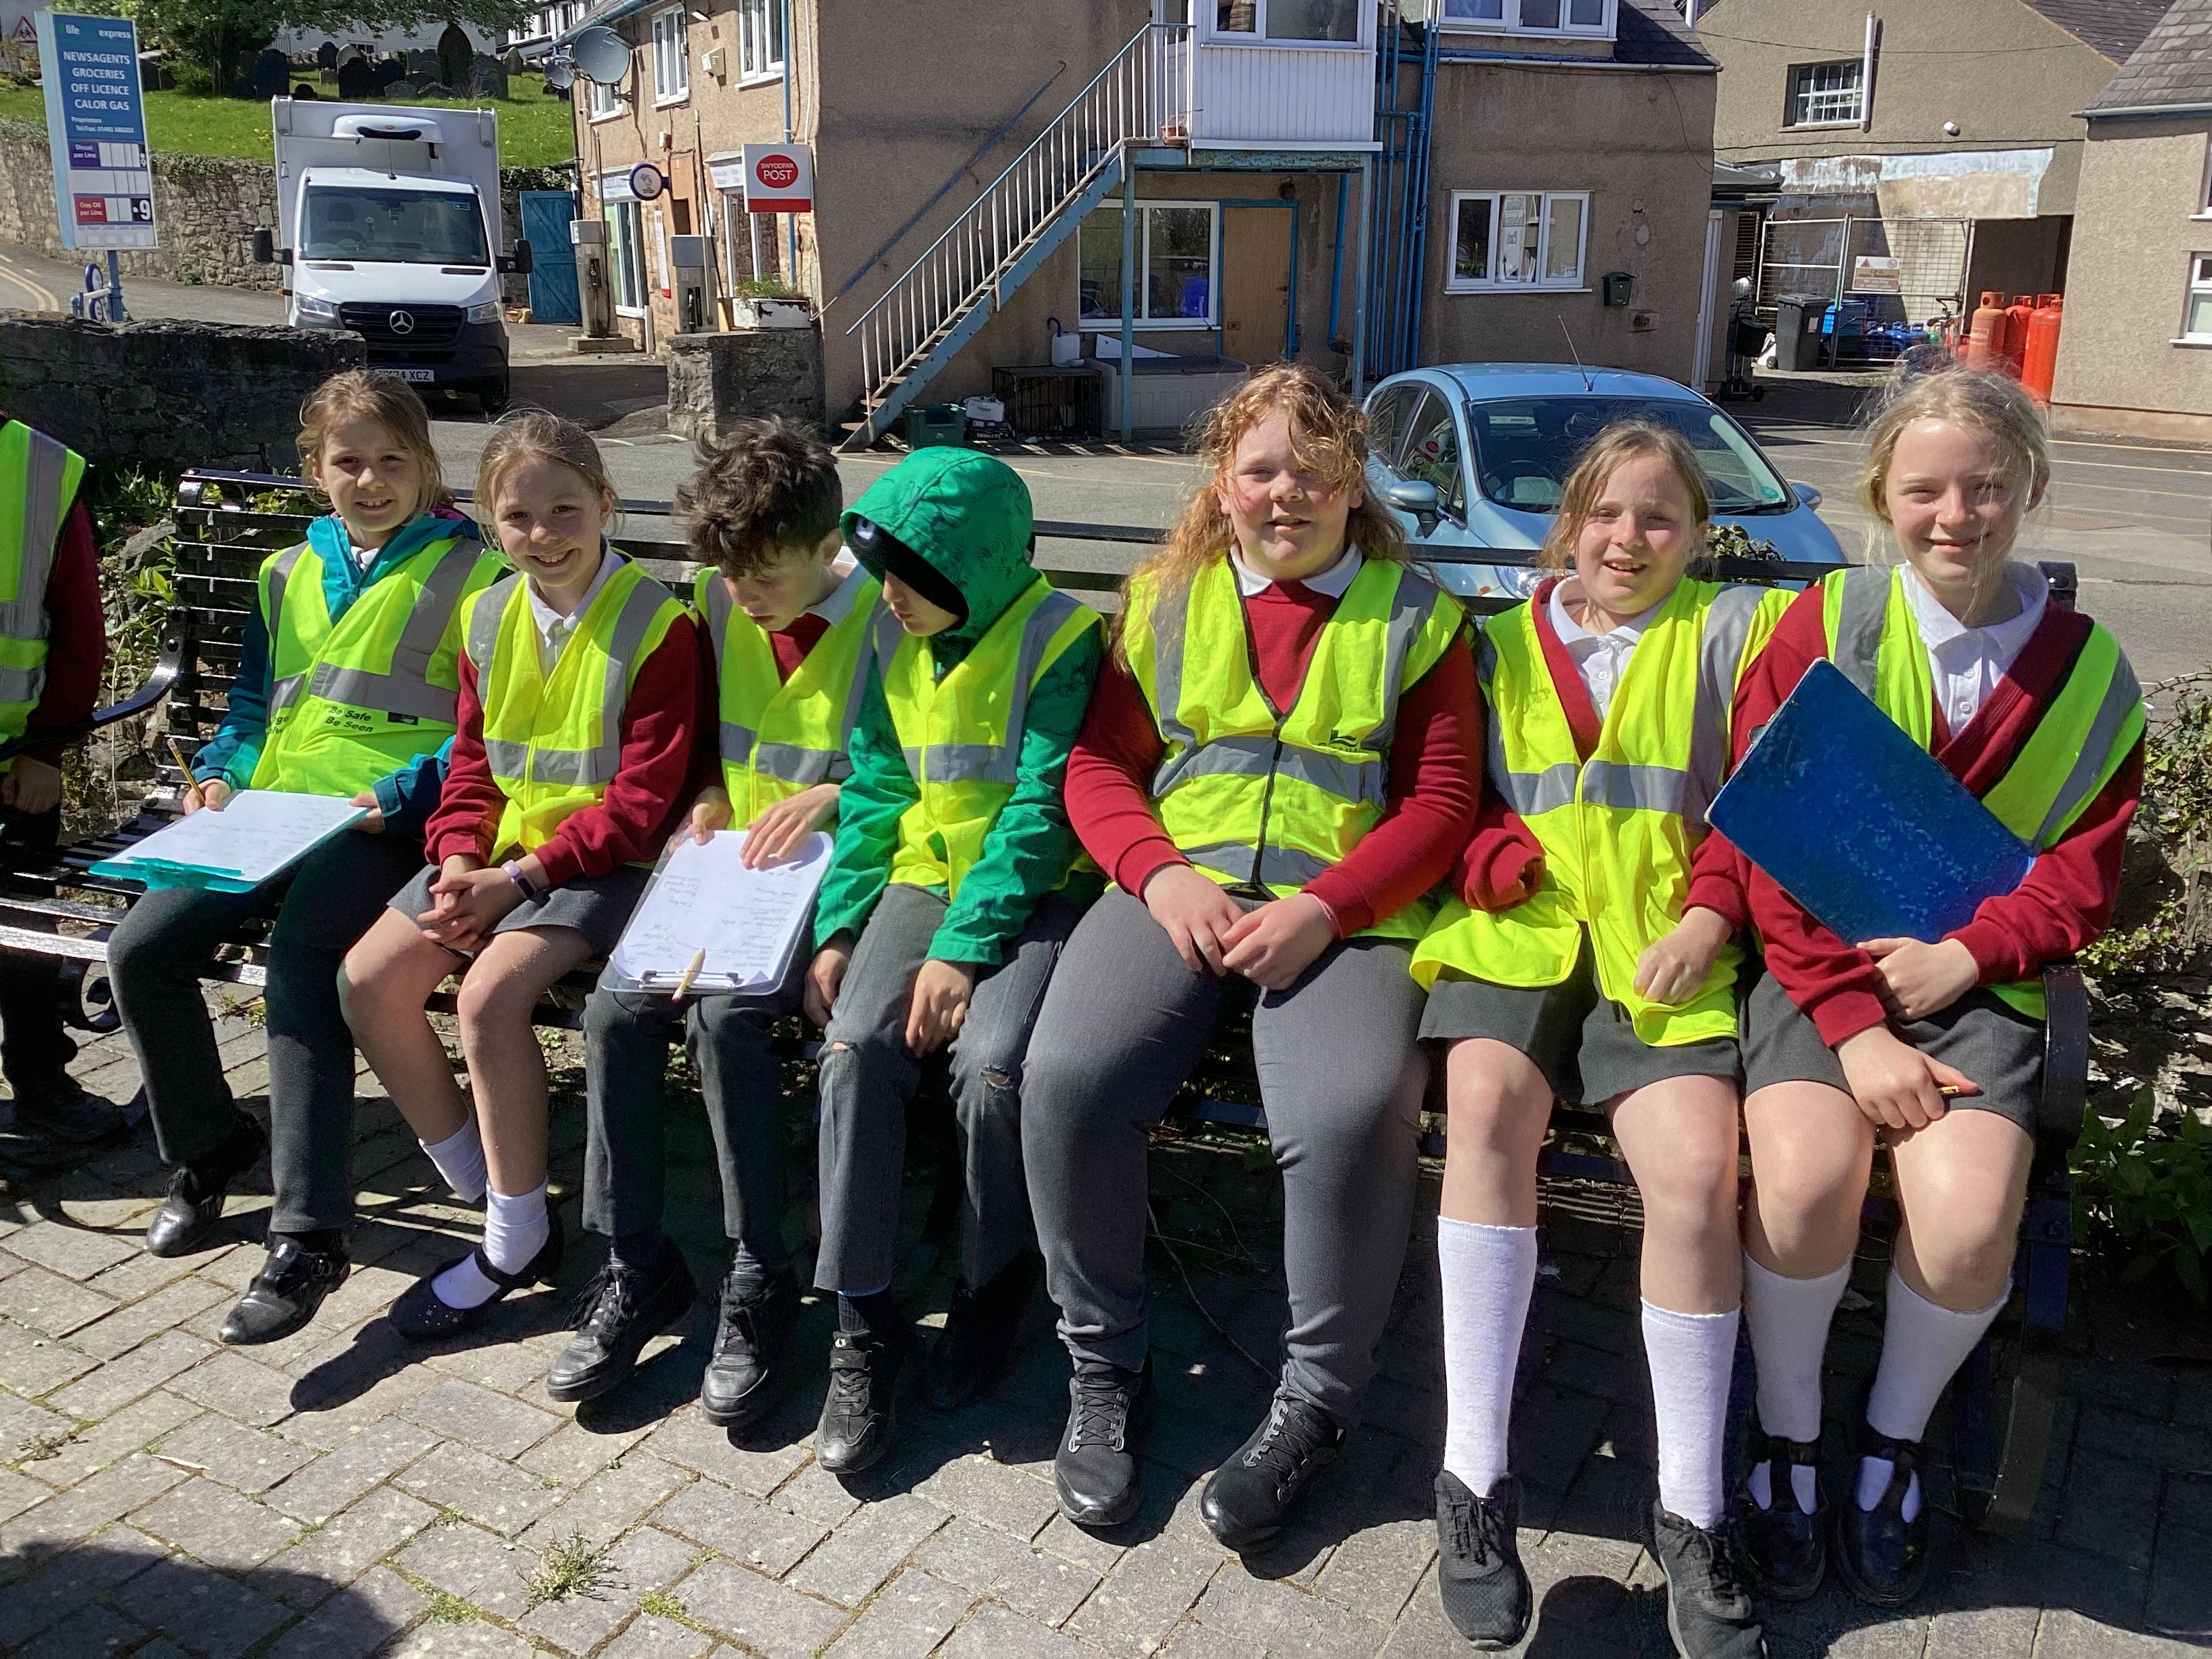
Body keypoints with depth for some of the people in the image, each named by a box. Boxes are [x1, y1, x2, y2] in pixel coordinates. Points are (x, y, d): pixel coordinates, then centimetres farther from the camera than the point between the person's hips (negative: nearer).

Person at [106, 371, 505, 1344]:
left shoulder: (471, 572, 1)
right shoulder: (287, 575, 20)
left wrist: (401, 794, -18)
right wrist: (221, 770, 7)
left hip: (388, 818, -6)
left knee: (299, 960, -30)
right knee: (139, 951, -9)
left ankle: (308, 1235, -26)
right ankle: (206, 1149, 16)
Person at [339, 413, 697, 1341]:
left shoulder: (658, 626, -13)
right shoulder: (489, 618, 8)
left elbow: (642, 801, -16)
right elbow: (473, 765, 13)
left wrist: (519, 878, -19)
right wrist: (461, 863, -7)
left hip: (604, 863, -7)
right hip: (498, 853, 7)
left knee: (489, 991, -27)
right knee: (368, 978, -9)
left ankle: (519, 1238, -8)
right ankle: (475, 1184, 10)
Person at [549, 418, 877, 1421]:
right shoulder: (718, 602, 9)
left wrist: (833, 794, -18)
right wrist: (710, 795, 4)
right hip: (732, 868, 6)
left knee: (724, 1014, -30)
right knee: (616, 1008, -19)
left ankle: (759, 1285, -16)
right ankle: (636, 1266, -5)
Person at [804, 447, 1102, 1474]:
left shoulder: (1056, 637, -10)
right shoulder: (897, 641, 8)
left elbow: (1039, 812, -15)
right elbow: (874, 794, 11)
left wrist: (963, 948, -21)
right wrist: (837, 927, -1)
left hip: (1030, 892, -4)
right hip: (924, 878, 5)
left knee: (991, 1065, -29)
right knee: (855, 1050, -22)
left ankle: (994, 1278, 2)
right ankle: (863, 1326, -10)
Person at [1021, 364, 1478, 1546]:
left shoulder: (1414, 615, 9)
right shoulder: (1164, 599, 15)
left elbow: (1441, 800, 1)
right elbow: (1101, 763, 11)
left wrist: (1324, 908, -14)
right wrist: (1159, 873, -9)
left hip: (1344, 910, -2)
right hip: (1179, 890, 2)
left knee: (1352, 1116, -30)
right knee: (1067, 1077, -25)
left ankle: (1315, 1400, -4)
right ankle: (1103, 1369, 0)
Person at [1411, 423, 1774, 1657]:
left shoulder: (1729, 629, 17)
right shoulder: (1504, 642, 21)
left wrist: (1709, 915, -6)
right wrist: (1494, 857, -4)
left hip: (1665, 945, 0)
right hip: (1519, 929, 1)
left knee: (1699, 1168, -25)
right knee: (1488, 1100, -31)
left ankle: (1692, 1516, -9)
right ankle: (1476, 1475, -24)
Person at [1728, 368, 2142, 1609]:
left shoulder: (2088, 673, 7)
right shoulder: (1820, 631, -1)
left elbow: (2083, 875, 5)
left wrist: (1965, 957, -14)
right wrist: (1853, 1029, -16)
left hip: (1978, 982, 2)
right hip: (1817, 968, -1)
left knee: (1970, 1216, -23)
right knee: (1807, 1179, -28)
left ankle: (1896, 1437, 9)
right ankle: (1788, 1438, 1)